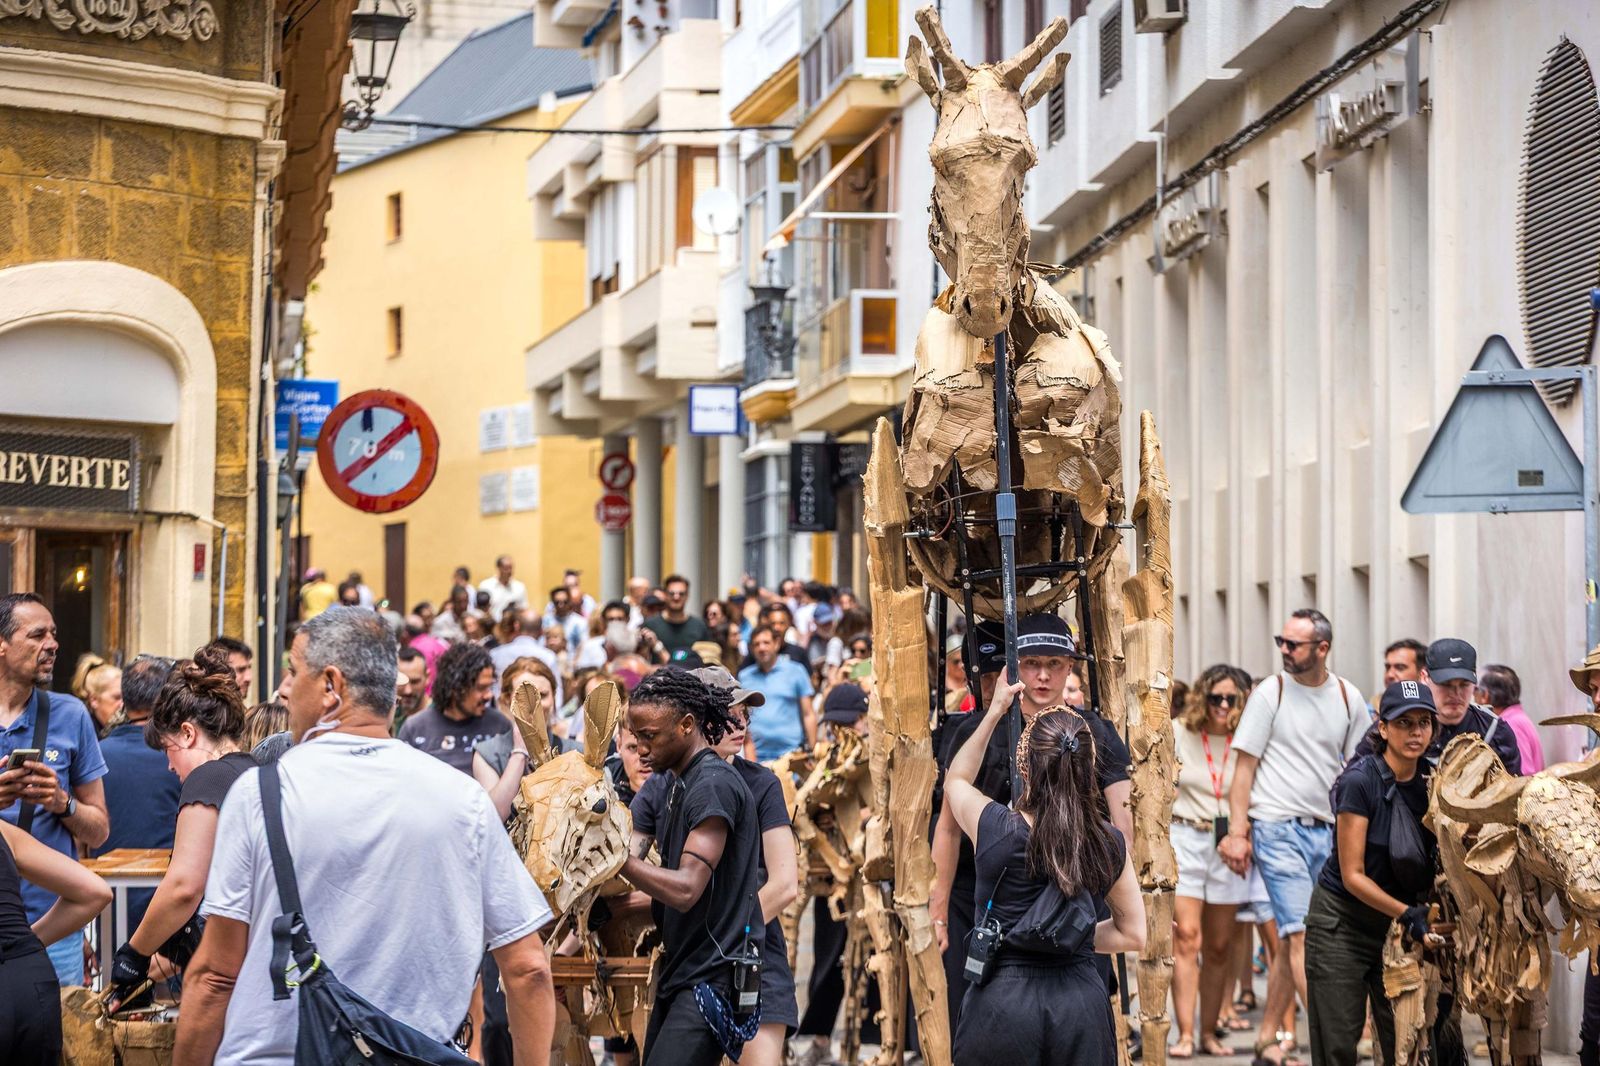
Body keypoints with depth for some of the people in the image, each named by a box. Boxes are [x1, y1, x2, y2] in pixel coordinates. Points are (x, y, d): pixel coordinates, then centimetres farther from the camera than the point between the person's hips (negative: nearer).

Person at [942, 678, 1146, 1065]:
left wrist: (994, 712, 19)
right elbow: (1134, 935, 6)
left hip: (1003, 999, -2)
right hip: (1081, 1001, 2)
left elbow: (956, 779, 14)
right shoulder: (1109, 843, -4)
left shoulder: (995, 828, -10)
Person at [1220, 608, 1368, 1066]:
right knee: (1302, 935, -11)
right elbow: (1244, 767, -3)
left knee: (1292, 939, 9)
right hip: (1278, 826, -4)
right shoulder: (1270, 693, -3)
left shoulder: (1348, 698, 7)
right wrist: (1237, 831, -9)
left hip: (1327, 831, 4)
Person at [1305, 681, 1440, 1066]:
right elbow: (1352, 875, -17)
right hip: (1342, 922, -5)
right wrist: (1407, 913, -25)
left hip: (1398, 923, 5)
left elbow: (1436, 858, 7)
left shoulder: (1429, 782, -1)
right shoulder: (1359, 782, -18)